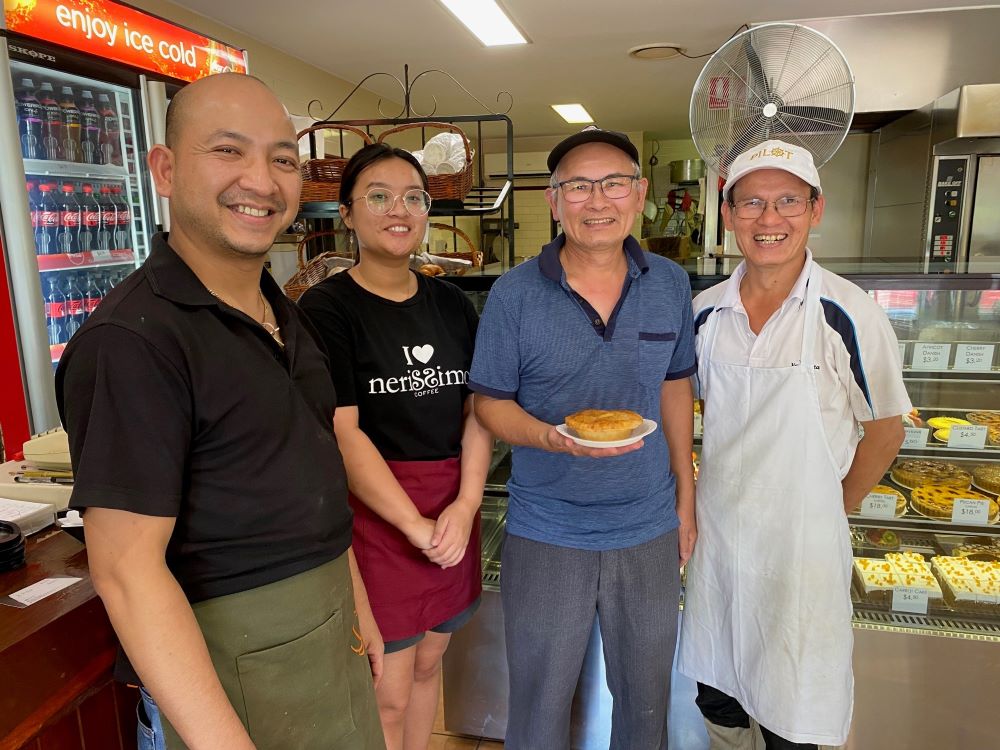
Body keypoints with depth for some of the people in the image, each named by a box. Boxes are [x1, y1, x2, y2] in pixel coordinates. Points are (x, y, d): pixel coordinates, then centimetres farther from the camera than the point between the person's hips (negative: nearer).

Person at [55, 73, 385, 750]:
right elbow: (126, 567, -24)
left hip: (328, 627, 8)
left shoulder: (283, 312, 6)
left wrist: (354, 601, 13)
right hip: (225, 656, -7)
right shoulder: (133, 339, -21)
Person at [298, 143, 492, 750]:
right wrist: (416, 526, -16)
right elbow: (342, 433, -15)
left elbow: (478, 409, 4)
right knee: (387, 694, 6)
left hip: (454, 510, 5)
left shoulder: (452, 303, 8)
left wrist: (466, 504, -9)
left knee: (428, 663, 20)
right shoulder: (327, 308, -8)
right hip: (375, 513, -5)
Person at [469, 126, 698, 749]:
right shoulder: (515, 293, -11)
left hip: (650, 530, 3)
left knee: (647, 696, 22)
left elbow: (675, 389, 9)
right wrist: (551, 437, -24)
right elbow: (491, 402, -5)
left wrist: (686, 494, 8)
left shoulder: (670, 284, -1)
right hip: (546, 534, -2)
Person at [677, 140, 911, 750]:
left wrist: (835, 511, 2)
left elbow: (885, 429, -2)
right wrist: (685, 509, 7)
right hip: (715, 533, 4)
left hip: (802, 544, -3)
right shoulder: (705, 312, -1)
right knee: (716, 698, 21)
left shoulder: (848, 314, -13)